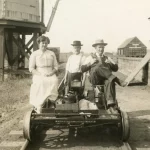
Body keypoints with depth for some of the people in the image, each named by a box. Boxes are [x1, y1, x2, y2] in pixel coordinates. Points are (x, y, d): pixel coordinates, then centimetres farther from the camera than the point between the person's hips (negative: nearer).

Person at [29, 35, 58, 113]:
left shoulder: (51, 54, 17)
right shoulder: (34, 54, 9)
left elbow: (56, 66, 15)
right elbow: (31, 68, 2)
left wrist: (51, 73, -7)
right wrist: (41, 74, -13)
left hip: (50, 75, 2)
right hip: (39, 75, -2)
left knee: (54, 81, -33)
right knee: (41, 82, -36)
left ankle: (53, 106, -29)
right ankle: (39, 106, -32)